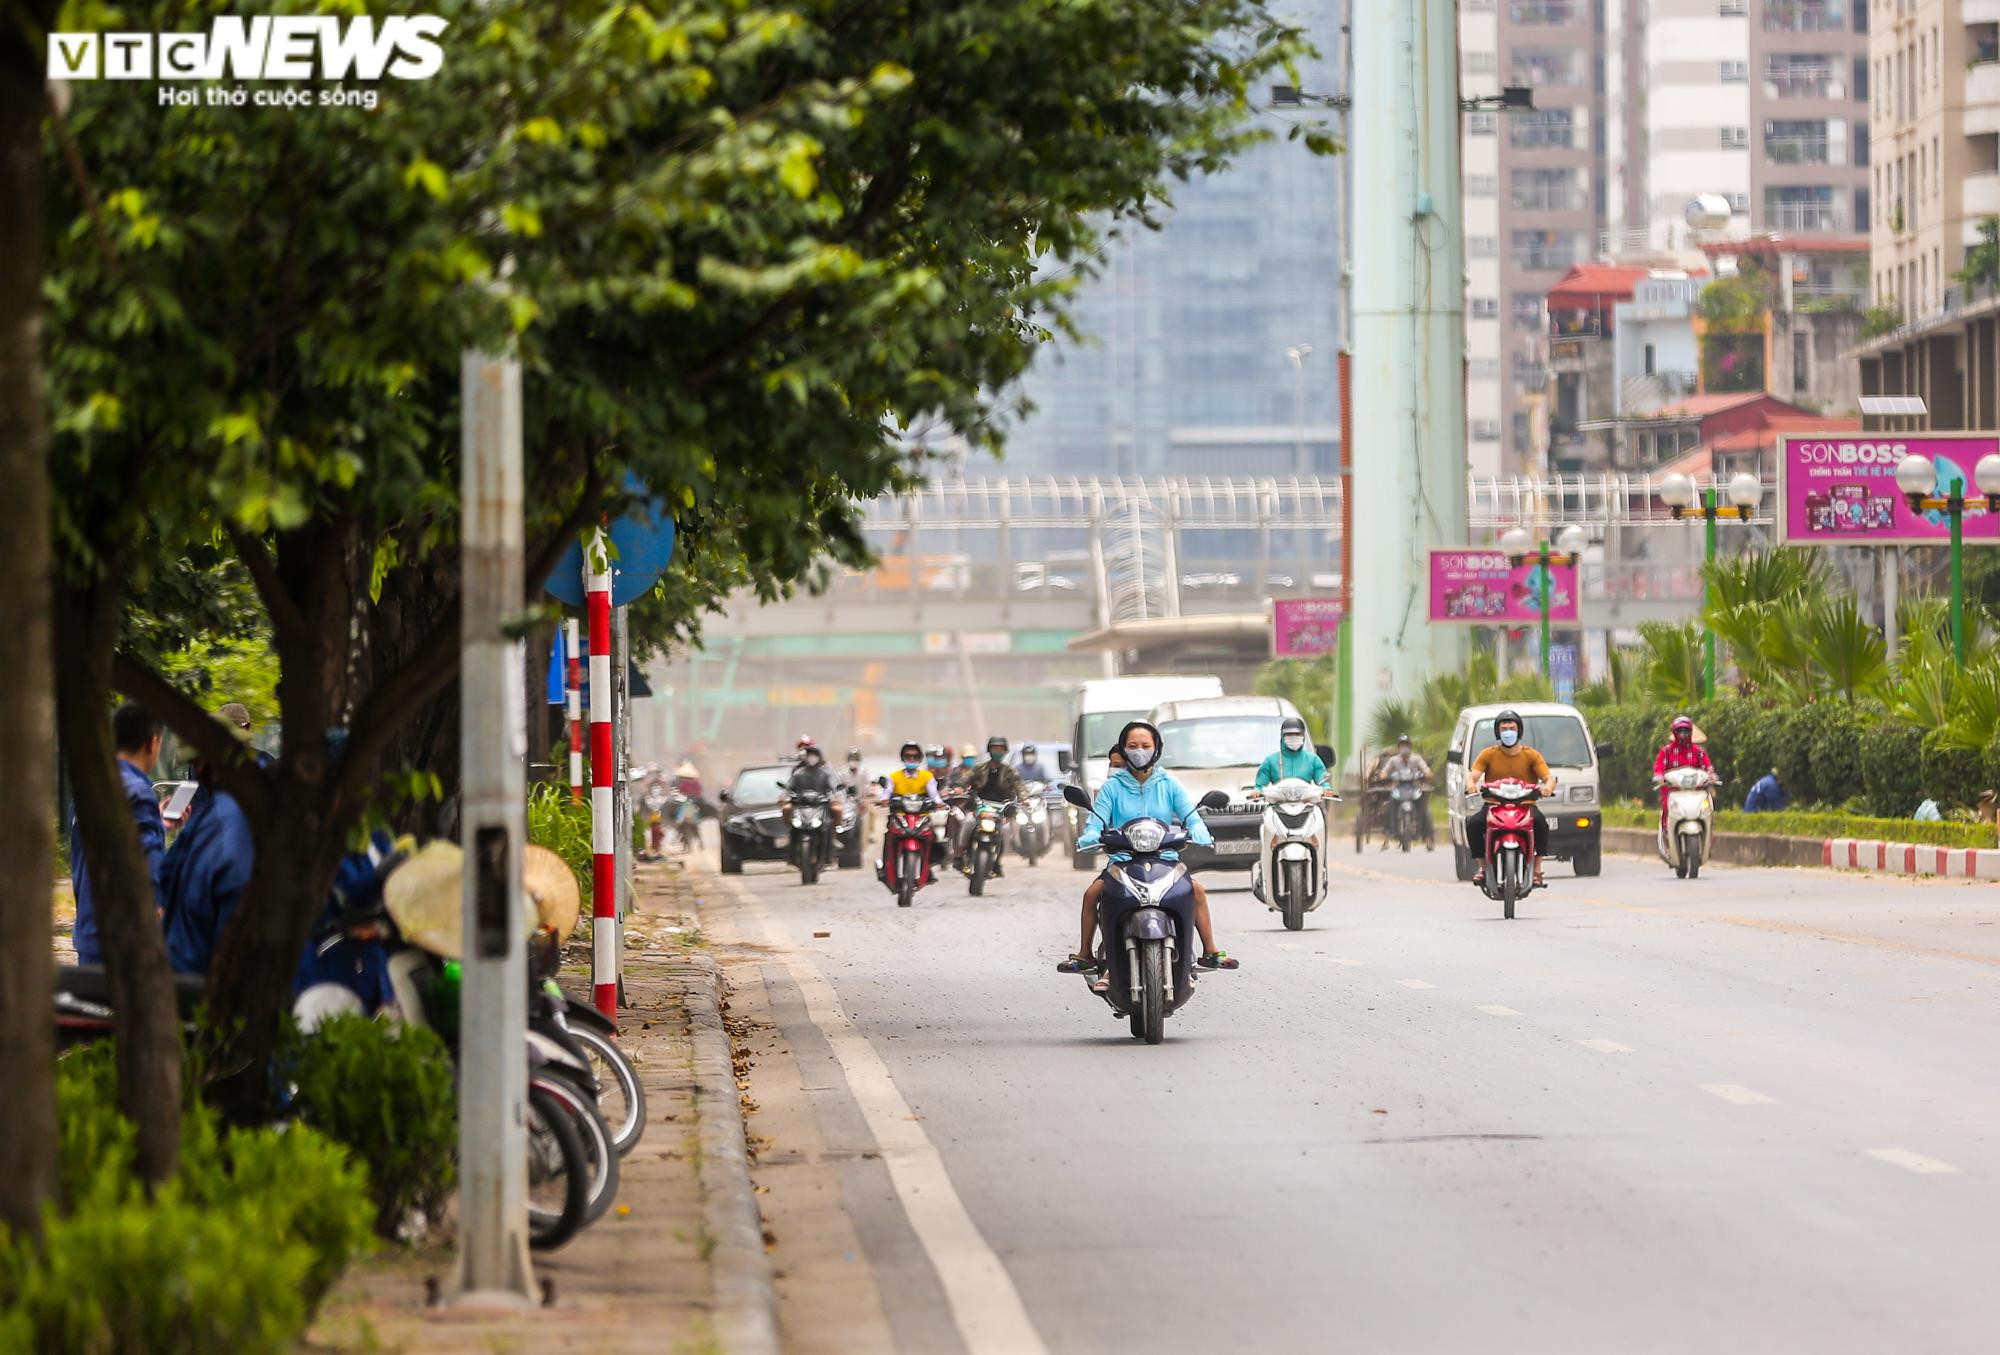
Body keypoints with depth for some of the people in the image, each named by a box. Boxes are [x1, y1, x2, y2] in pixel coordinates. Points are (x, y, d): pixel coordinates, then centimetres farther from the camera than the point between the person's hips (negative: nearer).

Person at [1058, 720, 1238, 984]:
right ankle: (1084, 955, -11)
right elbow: (1097, 821, -3)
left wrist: (1200, 835, -24)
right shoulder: (1113, 786, 6)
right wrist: (1088, 838, -26)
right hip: (1122, 859, 0)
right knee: (1092, 893, -25)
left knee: (1197, 889, -24)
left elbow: (1191, 817, -1)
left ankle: (1210, 951, -13)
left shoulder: (1169, 784, 8)